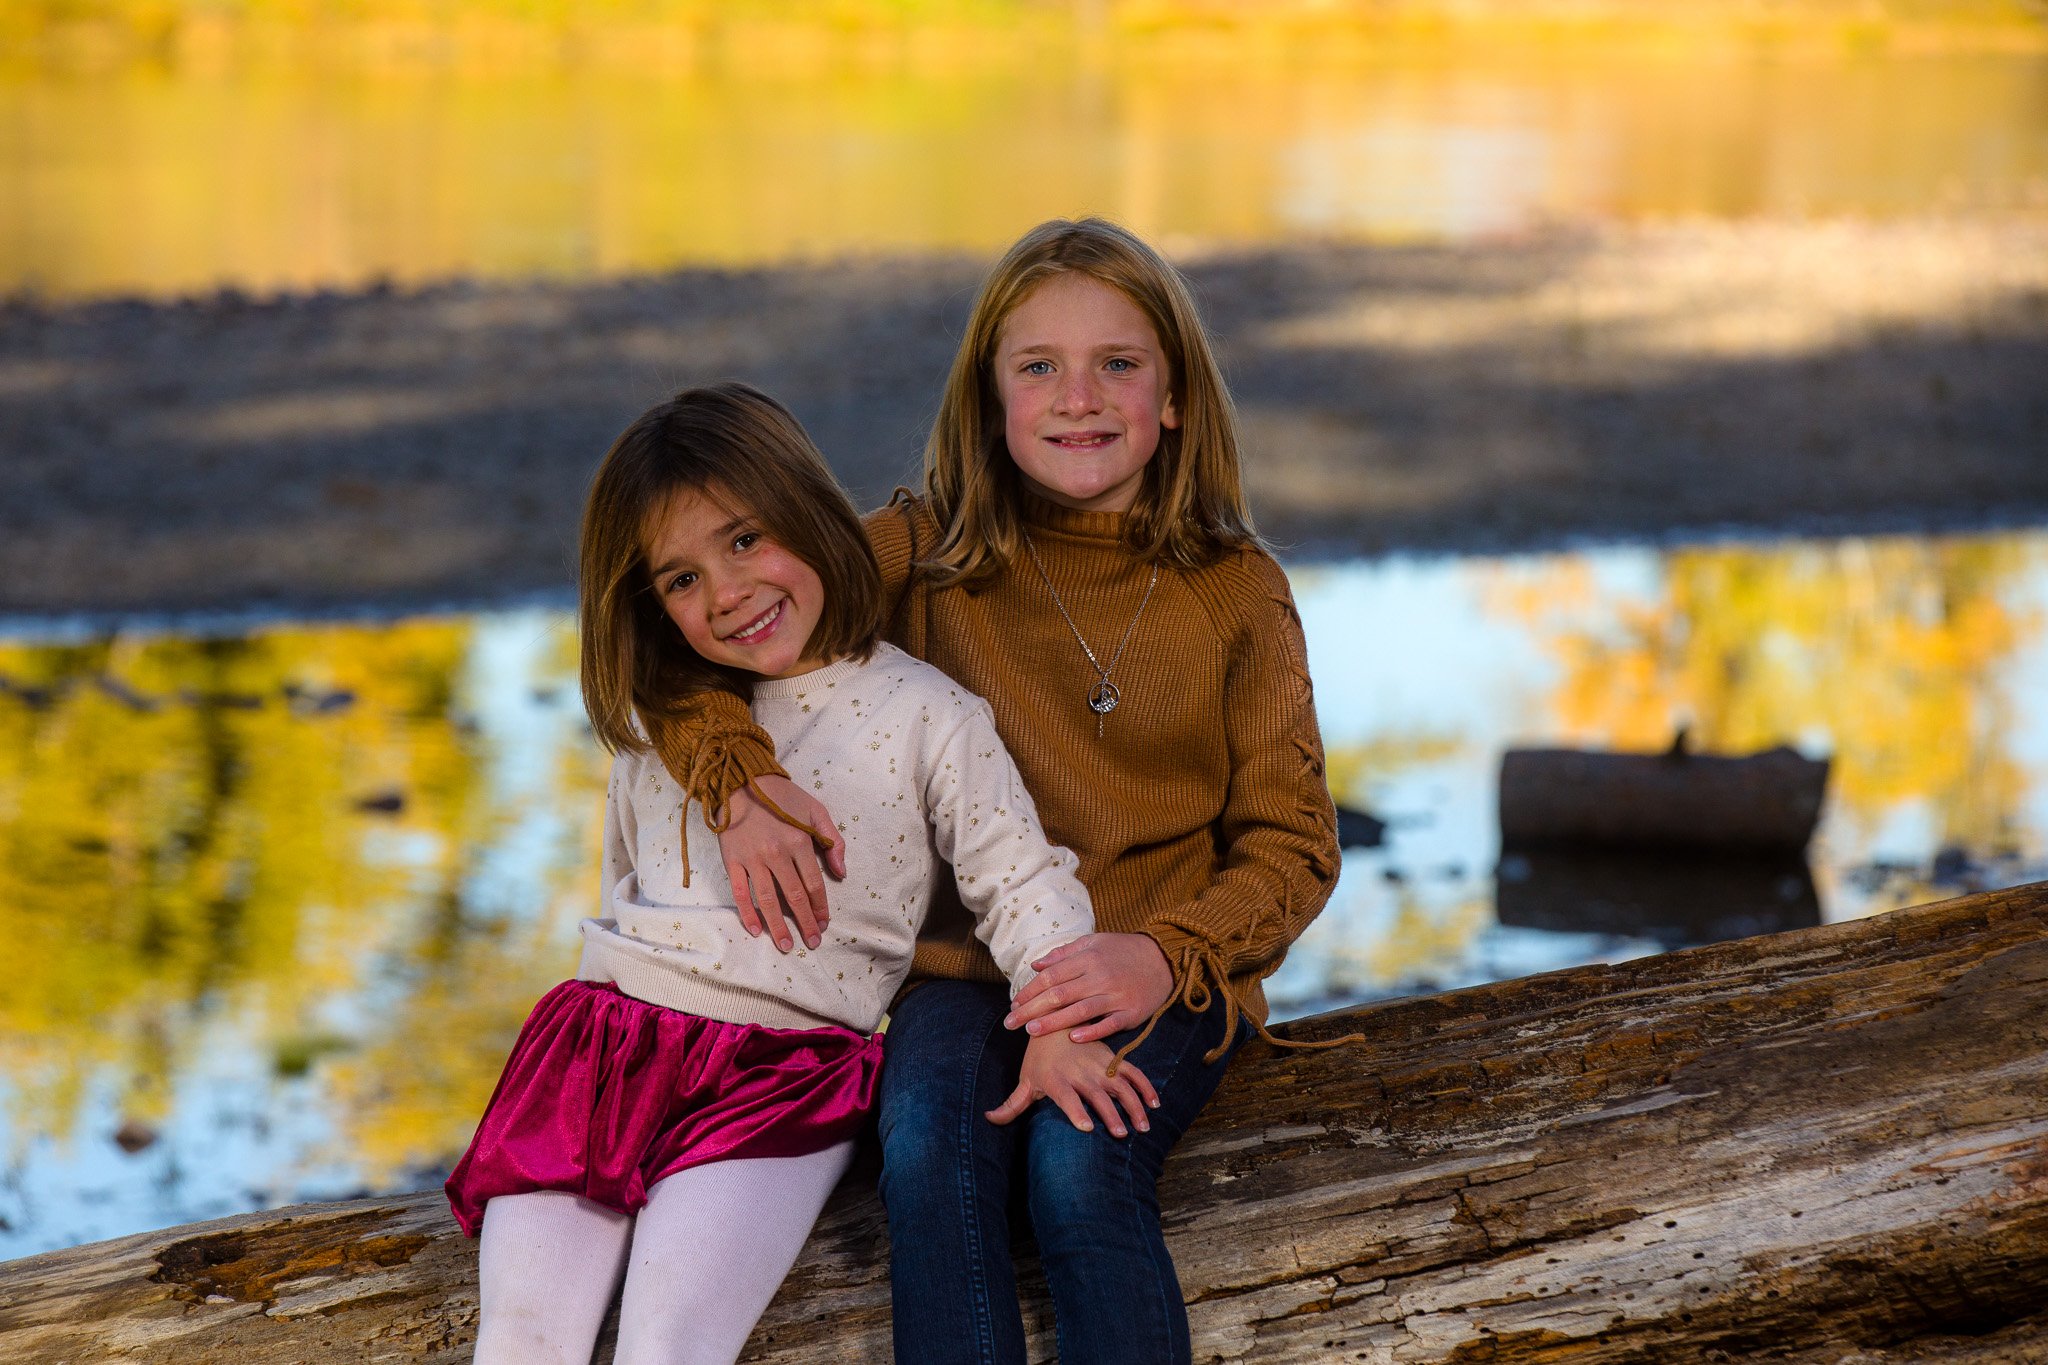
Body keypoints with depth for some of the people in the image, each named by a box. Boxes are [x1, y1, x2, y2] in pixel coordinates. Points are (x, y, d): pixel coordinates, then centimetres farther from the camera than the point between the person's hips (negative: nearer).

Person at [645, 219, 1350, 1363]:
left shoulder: (1237, 593, 2)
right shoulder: (926, 557, 3)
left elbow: (1292, 844, 1)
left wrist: (1163, 956, -19)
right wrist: (740, 780, -20)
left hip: (1168, 981, -1)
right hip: (970, 965, 1)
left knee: (1078, 1164, -31)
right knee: (929, 1156, -30)